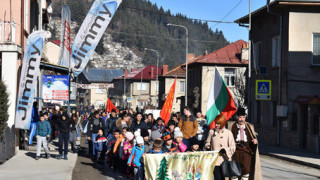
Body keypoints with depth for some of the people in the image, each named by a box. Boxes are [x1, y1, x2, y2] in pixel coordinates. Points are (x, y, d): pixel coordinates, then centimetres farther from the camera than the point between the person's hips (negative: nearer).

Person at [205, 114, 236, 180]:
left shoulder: (228, 133, 0)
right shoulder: (212, 132, 7)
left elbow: (233, 147, -1)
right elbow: (207, 142, 20)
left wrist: (225, 150, -18)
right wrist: (208, 147, -2)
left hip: (224, 160, -1)